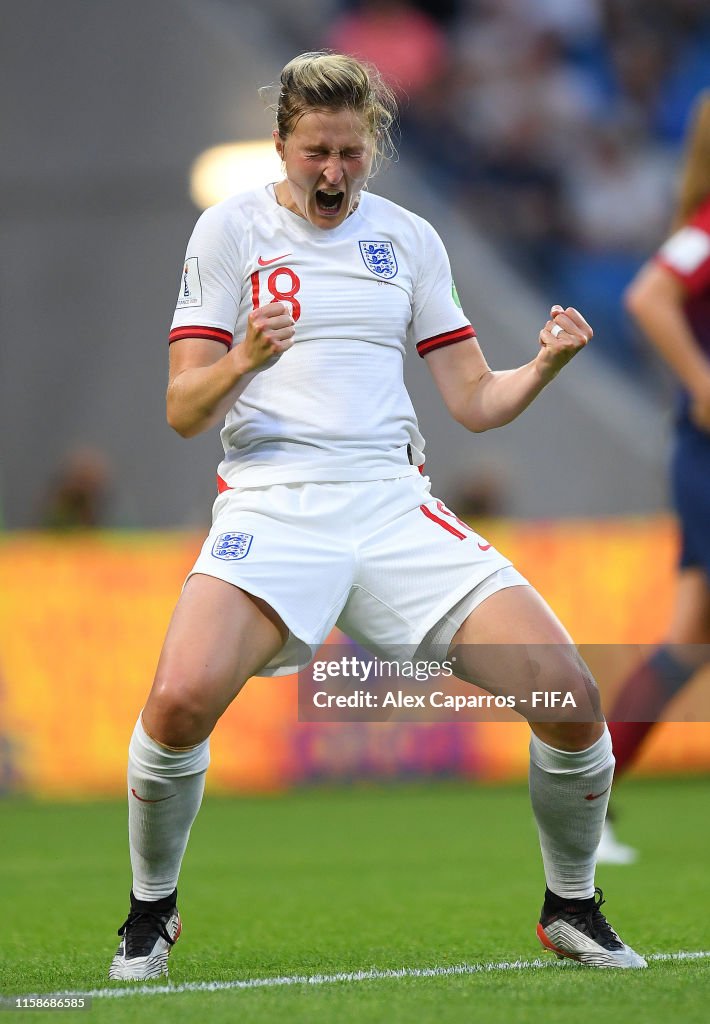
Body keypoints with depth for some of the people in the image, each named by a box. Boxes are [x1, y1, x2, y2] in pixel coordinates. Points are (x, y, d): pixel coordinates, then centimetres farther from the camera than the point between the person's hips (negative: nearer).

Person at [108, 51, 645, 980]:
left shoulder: (409, 238, 14)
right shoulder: (230, 230, 5)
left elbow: (474, 401, 14)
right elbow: (184, 411, 1)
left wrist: (545, 365, -6)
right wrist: (244, 360, -19)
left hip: (395, 503, 3)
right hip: (270, 502, -2)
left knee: (571, 695, -13)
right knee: (181, 700, -28)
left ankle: (571, 907, 12)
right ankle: (152, 907, 0)